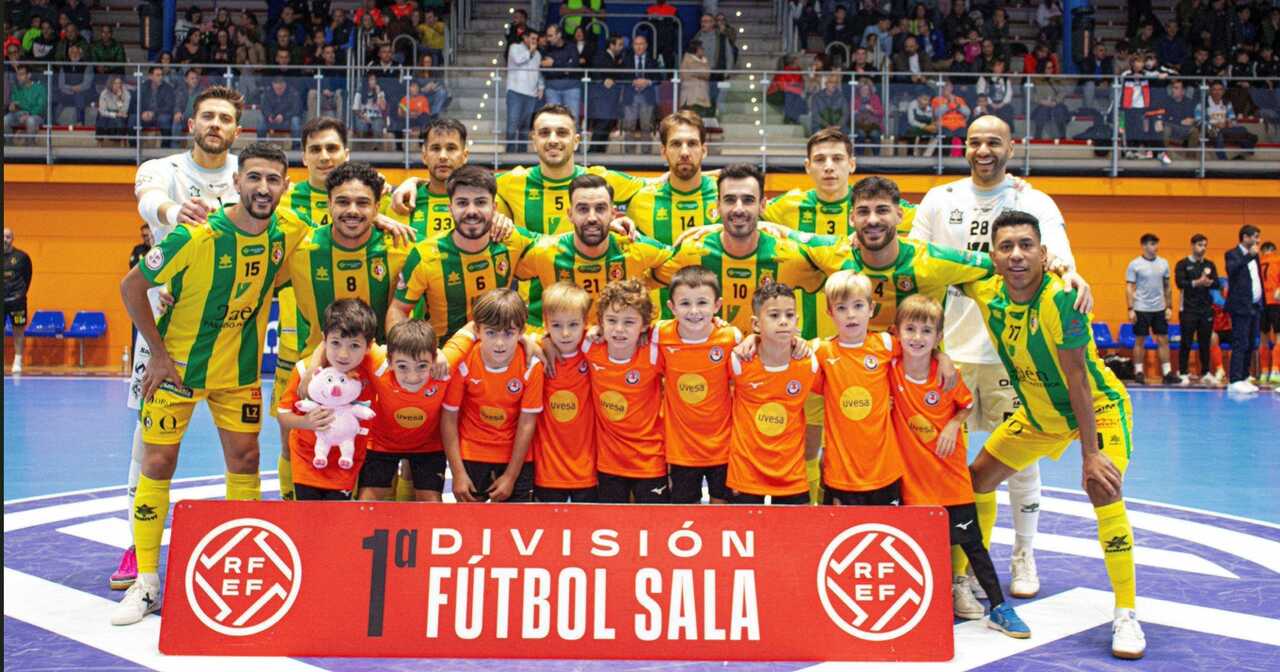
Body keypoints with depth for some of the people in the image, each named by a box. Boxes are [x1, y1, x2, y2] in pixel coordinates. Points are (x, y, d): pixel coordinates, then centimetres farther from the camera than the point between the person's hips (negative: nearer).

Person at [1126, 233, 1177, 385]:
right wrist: (1130, 309, -11)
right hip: (1141, 309, -4)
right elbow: (1129, 288, -6)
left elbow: (1168, 287, 12)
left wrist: (1169, 307, 7)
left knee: (1163, 340, 3)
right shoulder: (1135, 264, -5)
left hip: (1159, 309, 4)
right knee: (1140, 341, 2)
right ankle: (1138, 372, 10)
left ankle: (1166, 372, 6)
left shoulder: (1163, 263, 7)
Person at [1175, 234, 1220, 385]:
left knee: (1205, 343, 8)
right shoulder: (1183, 264, -1)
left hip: (1206, 309, 4)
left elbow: (1217, 283, 3)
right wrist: (1196, 283, -24)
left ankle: (1206, 373, 16)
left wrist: (1208, 282, -17)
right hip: (1188, 310, -4)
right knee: (1186, 343, -1)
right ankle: (1183, 374, 5)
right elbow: (1180, 283, -13)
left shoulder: (1209, 264, 11)